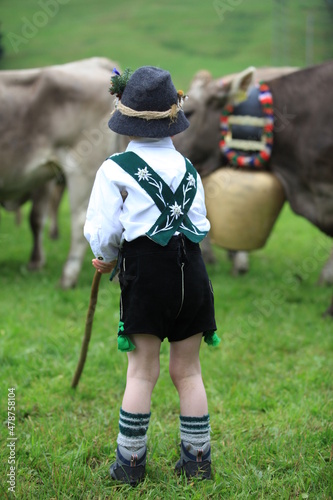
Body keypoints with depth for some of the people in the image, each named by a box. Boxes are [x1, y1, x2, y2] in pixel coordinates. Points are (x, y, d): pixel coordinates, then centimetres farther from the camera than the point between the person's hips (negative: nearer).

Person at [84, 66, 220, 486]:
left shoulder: (116, 169, -5)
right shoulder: (186, 167, 8)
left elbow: (101, 233, -6)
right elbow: (200, 225, 13)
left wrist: (109, 259, 18)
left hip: (146, 275, -3)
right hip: (191, 270, 3)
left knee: (142, 371, 4)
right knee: (188, 370, 12)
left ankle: (130, 463, 10)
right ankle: (197, 459, 18)